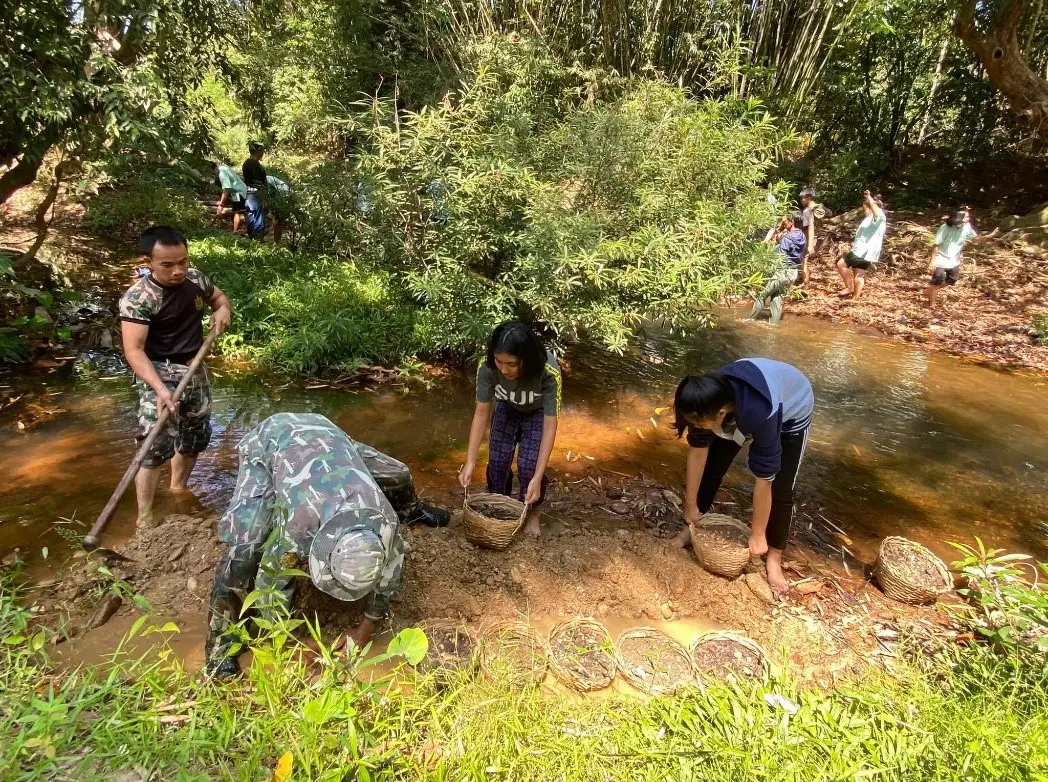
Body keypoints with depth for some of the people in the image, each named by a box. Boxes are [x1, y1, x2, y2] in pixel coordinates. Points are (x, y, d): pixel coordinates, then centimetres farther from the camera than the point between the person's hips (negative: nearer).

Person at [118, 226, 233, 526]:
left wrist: (223, 310, -9)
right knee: (156, 444, -16)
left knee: (196, 436, 18)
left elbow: (218, 297, 16)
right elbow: (134, 351, -28)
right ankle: (144, 518, -6)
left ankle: (178, 486, 41)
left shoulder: (196, 278, -6)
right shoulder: (137, 298, -24)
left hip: (195, 369, 7)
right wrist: (160, 388, -40)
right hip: (159, 372, -6)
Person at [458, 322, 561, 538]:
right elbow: (481, 413, -24)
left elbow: (550, 426, -35)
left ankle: (532, 512, 15)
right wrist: (470, 462, -28)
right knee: (497, 460, -6)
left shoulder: (549, 372, -41)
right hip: (506, 408, 2)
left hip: (538, 412, -2)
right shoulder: (487, 367, -34)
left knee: (528, 463, -13)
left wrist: (537, 478, -37)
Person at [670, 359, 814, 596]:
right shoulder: (709, 399, -32)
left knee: (780, 489, -8)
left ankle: (774, 558, 12)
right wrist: (691, 504, -9)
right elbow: (698, 448, -17)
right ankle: (693, 527, 20)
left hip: (792, 411, -4)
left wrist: (757, 536, -24)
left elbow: (764, 479, -36)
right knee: (712, 467, 1)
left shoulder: (758, 413, -46)